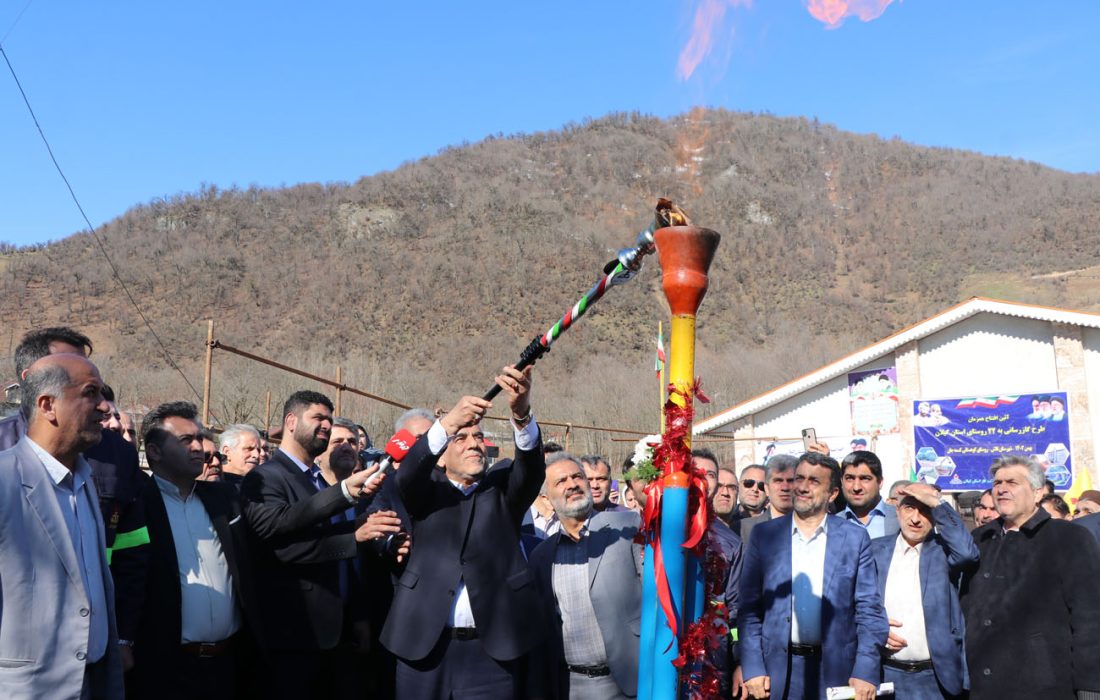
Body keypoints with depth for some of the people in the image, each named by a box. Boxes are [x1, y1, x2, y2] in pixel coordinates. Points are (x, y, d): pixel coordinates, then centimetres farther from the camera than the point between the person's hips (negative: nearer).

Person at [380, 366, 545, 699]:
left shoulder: (502, 487, 10)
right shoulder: (426, 489, 9)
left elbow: (532, 468, -10)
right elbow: (404, 475, -12)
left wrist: (521, 413, -30)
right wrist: (447, 423, -29)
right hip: (424, 643, 0)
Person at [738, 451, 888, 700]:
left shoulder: (855, 538, 2)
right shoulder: (764, 534, 3)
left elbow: (869, 611, 0)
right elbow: (749, 608, 1)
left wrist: (865, 672, -9)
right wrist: (752, 668, -6)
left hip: (835, 669, 0)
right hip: (778, 669, 0)